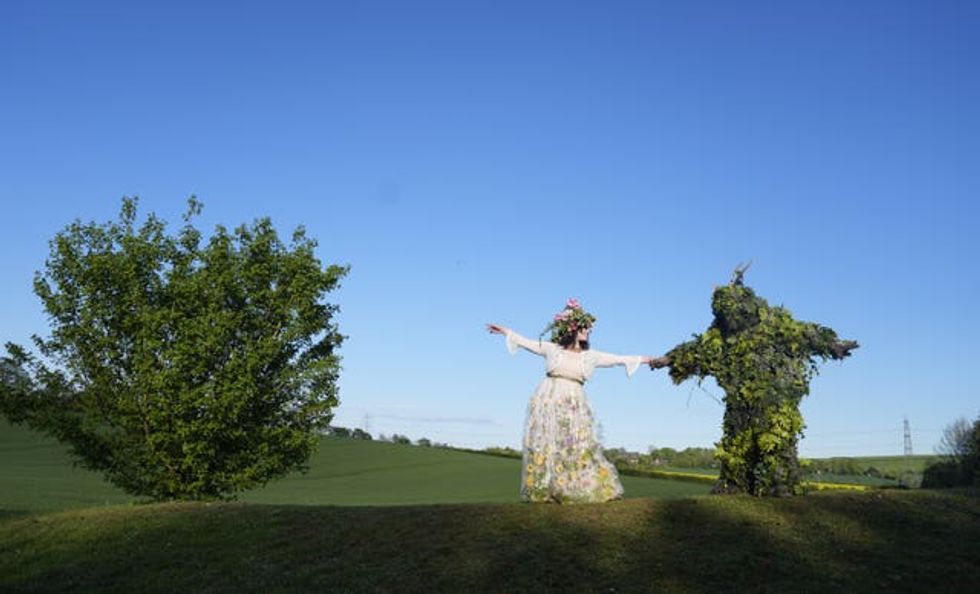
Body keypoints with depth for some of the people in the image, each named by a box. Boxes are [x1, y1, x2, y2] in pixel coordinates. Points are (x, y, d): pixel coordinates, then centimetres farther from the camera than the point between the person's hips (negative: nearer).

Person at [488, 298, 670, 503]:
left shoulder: (590, 356, 9)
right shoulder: (552, 349, 5)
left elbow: (621, 359, 9)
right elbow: (527, 343, 16)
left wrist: (648, 359, 6)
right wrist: (504, 331, 23)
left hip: (573, 406, 1)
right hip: (548, 402, -1)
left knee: (578, 447, -6)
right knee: (545, 446, -2)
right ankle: (542, 492, 4)